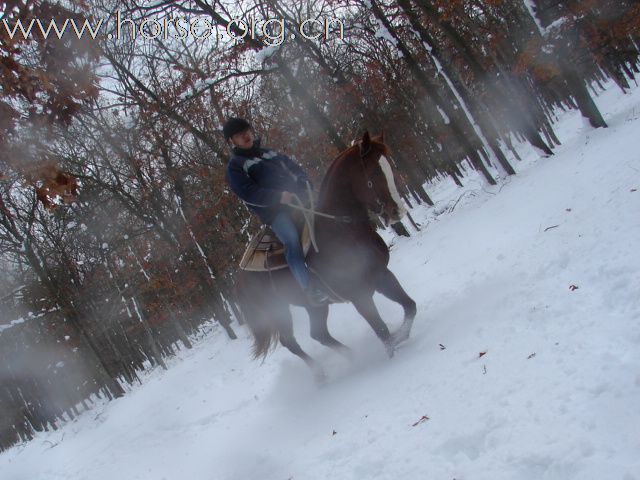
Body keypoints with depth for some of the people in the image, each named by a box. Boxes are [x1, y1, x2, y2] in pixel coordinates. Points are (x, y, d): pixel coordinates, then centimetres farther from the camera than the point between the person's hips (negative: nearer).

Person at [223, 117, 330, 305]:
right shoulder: (234, 167, 7)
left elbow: (295, 168, 22)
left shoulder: (269, 152, 26)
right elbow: (249, 193, -8)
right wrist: (279, 197, -21)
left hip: (298, 197, 7)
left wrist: (306, 186, 0)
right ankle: (311, 289, -41)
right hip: (273, 211, -7)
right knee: (292, 239, -31)